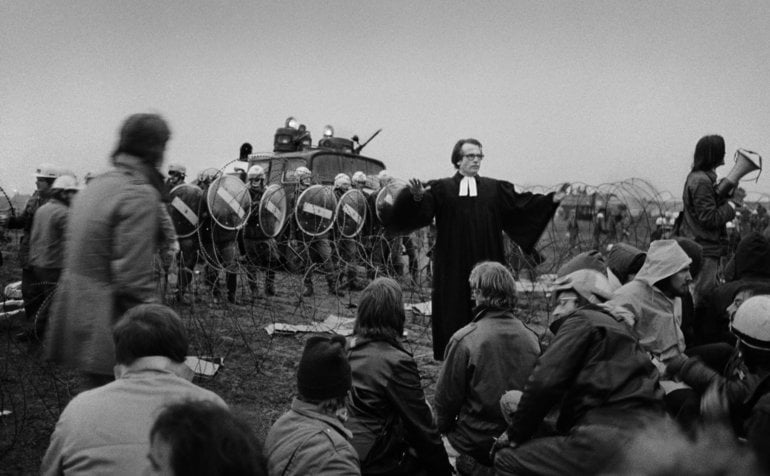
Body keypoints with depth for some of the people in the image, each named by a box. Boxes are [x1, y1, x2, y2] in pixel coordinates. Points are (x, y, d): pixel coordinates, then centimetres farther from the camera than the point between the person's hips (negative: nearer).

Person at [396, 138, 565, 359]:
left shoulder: (496, 189, 11)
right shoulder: (441, 189, 3)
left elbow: (521, 204, 5)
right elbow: (422, 212, -9)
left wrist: (552, 200, -6)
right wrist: (418, 197, -31)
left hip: (487, 263, 2)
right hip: (453, 265, -2)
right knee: (454, 314, 2)